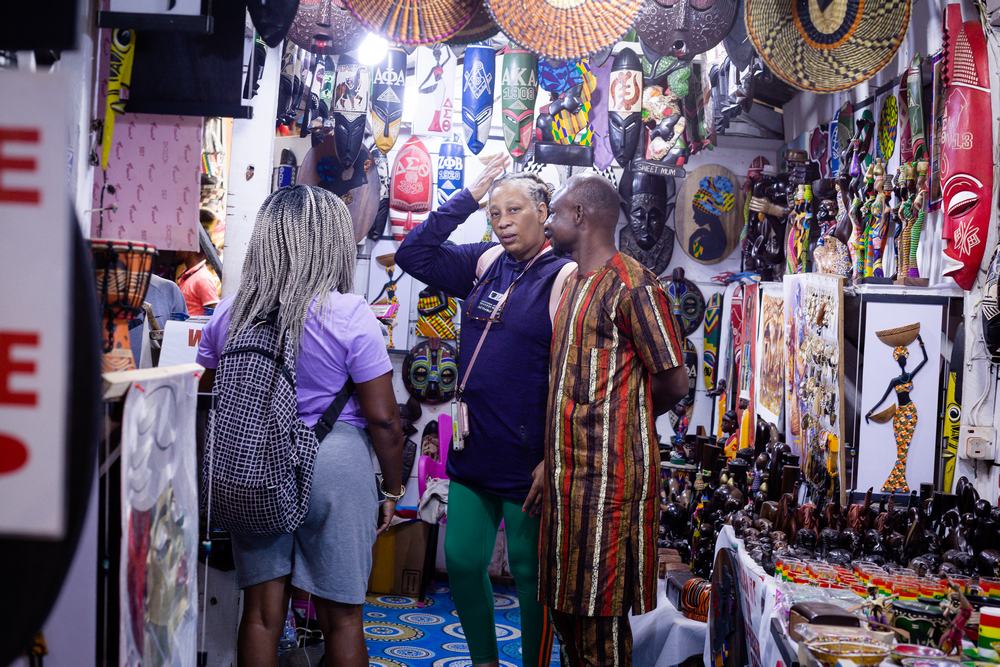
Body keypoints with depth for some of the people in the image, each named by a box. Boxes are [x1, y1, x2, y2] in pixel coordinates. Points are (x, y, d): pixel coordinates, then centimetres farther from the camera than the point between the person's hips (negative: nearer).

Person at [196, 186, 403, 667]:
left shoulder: (230, 313, 1)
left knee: (261, 612, 14)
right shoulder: (350, 316, -12)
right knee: (339, 617, 10)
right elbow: (383, 418, -11)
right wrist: (393, 488, 2)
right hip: (334, 468, -4)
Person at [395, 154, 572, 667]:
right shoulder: (486, 264, 7)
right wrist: (468, 197, 0)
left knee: (529, 573, 9)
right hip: (473, 451, 6)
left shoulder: (564, 278, -11)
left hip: (526, 461, -6)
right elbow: (413, 254, 8)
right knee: (462, 561, 14)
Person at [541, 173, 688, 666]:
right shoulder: (575, 284, 16)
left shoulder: (631, 285, -13)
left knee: (600, 609, 0)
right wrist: (554, 458, 14)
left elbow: (673, 383, -14)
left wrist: (622, 420, 3)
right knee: (566, 603, 16)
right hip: (569, 469, 9)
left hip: (609, 473, -9)